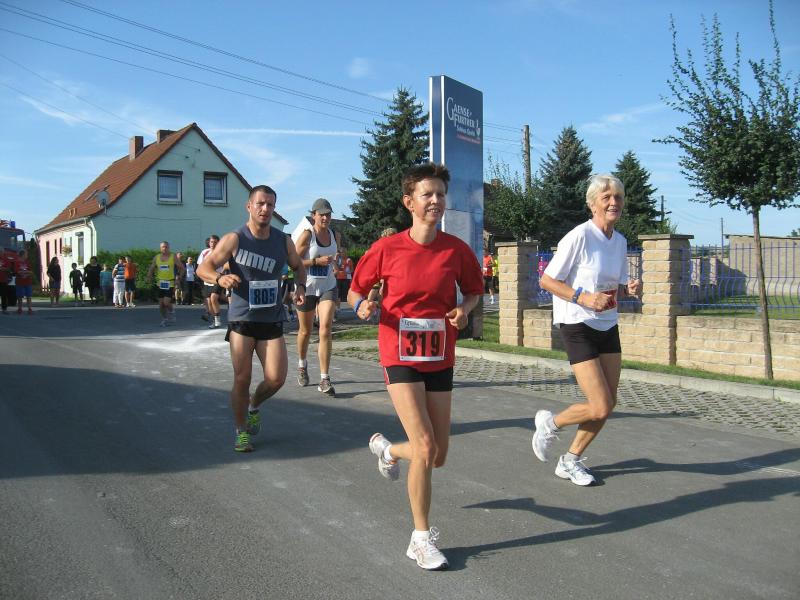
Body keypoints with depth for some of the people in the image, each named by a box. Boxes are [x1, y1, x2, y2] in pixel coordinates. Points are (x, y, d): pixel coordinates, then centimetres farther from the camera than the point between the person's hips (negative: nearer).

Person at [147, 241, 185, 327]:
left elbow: (181, 268, 2)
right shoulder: (156, 258, 7)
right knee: (161, 304, 5)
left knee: (166, 303, -15)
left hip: (170, 283, -4)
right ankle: (164, 319, 22)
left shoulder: (173, 257, -3)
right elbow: (151, 269, 14)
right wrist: (149, 277, -3)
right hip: (160, 283, 4)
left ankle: (171, 313, 14)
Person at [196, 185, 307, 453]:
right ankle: (241, 431, 18)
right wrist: (219, 277, -31)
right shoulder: (234, 239, -7)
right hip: (241, 319, -3)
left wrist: (300, 287, 0)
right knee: (242, 378, -2)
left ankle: (254, 406, 29)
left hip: (272, 320, 3)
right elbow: (203, 267, -9)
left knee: (276, 379, -4)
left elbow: (298, 266, 21)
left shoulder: (283, 241, 4)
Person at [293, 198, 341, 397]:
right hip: (307, 288, -2)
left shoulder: (335, 235, 6)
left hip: (328, 287, 2)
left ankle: (324, 380, -11)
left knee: (326, 330, -12)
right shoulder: (307, 235, -9)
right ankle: (302, 365, 42)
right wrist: (317, 261, -21)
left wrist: (335, 261, 5)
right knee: (305, 331, 13)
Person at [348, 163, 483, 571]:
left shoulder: (456, 249, -3)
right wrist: (363, 306, -19)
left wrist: (464, 309, -9)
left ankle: (387, 449, 44)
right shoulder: (387, 248, -9)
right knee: (425, 447, -15)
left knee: (438, 456, 10)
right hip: (400, 357, -3)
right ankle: (421, 538, 5)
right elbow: (356, 291, 3)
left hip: (440, 360, 4)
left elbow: (473, 290, 13)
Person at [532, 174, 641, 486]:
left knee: (608, 404, 6)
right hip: (578, 326, -7)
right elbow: (546, 281, -13)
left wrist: (630, 289, -4)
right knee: (600, 408, -11)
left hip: (608, 326, 8)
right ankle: (549, 423, 18)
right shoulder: (579, 237, -15)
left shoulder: (620, 241, 7)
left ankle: (571, 461, 25)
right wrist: (583, 297, -23)